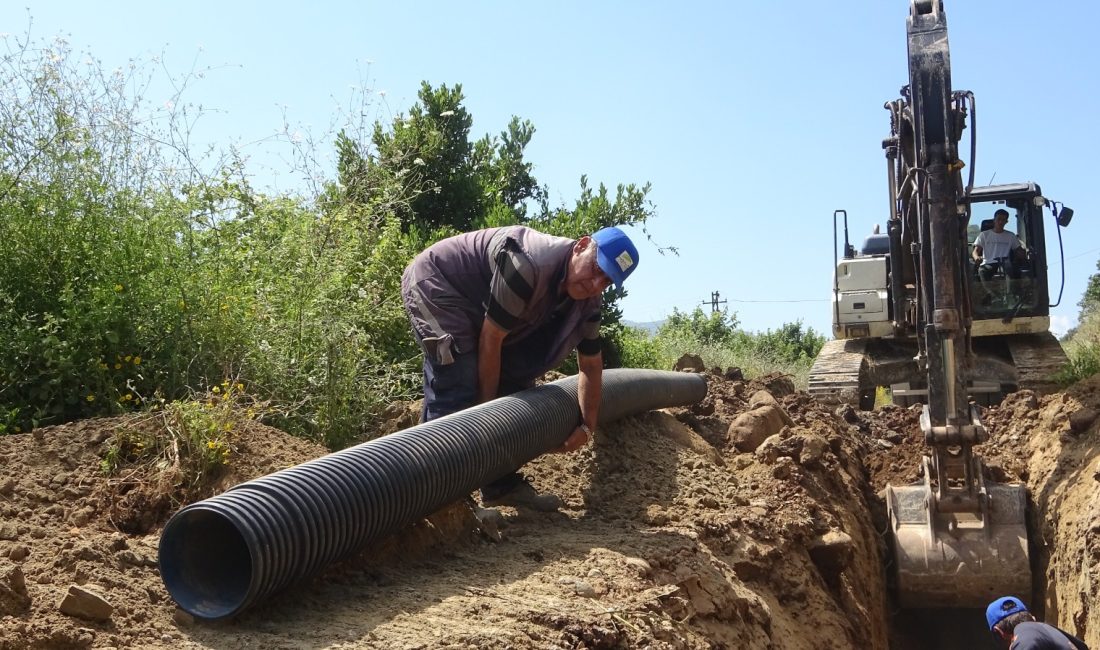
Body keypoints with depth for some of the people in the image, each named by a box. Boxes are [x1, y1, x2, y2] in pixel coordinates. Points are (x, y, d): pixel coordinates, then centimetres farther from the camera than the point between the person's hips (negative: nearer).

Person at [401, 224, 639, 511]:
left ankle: (503, 485, 15)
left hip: (474, 302, 9)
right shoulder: (529, 265, -35)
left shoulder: (588, 302, -7)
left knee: (515, 380, 6)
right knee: (456, 393, -22)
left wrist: (587, 426, 1)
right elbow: (490, 339, -28)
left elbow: (591, 365, 5)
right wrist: (486, 408, -19)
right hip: (433, 284, -9)